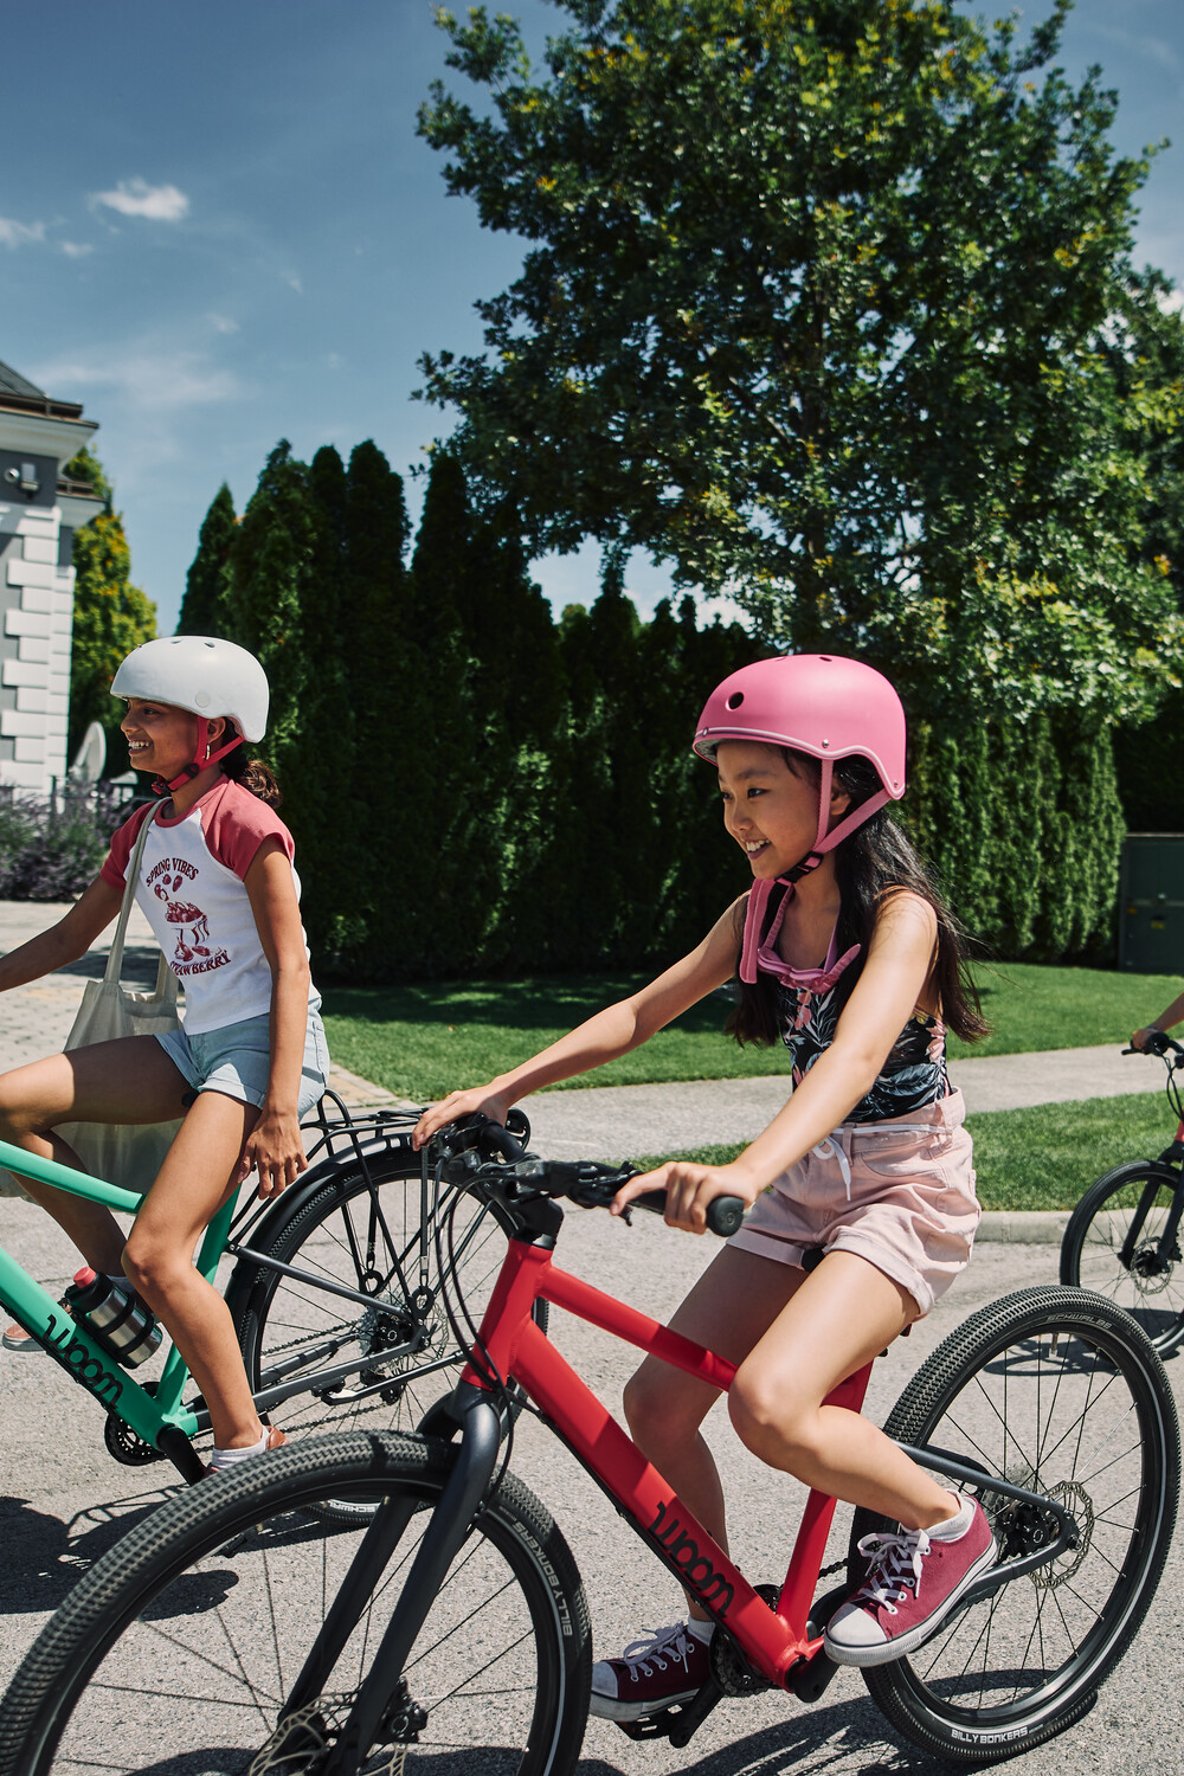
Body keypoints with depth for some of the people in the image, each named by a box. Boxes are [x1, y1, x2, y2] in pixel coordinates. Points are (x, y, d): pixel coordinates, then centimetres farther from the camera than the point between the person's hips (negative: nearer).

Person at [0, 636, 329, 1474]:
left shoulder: (239, 817, -11)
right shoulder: (146, 827, 13)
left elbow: (290, 969, -15)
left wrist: (278, 1114, -21)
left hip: (263, 1042, -8)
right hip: (197, 1041, 8)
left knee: (157, 1253, -19)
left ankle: (246, 1439, -1)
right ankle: (117, 1289, 5)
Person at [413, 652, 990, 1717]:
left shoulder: (898, 912, -19)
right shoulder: (764, 908, 2)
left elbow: (859, 1048, -38)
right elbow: (643, 1012, 5)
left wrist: (745, 1170, -55)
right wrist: (499, 1091, -5)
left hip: (905, 1192, -7)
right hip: (806, 1187, 7)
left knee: (769, 1403, -28)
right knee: (657, 1403, 0)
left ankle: (945, 1524, 0)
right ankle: (716, 1633, 23)